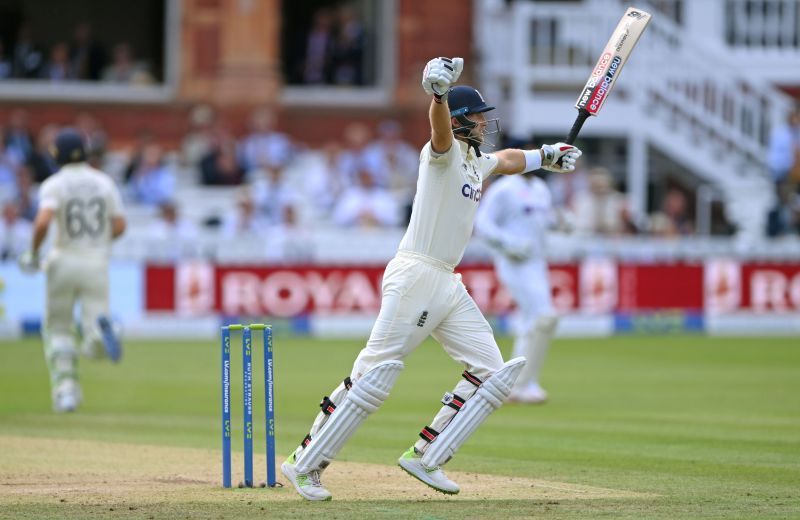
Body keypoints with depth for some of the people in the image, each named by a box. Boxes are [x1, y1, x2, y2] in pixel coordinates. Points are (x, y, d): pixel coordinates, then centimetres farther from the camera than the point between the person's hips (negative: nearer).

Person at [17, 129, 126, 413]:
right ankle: (100, 330, -37)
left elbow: (42, 221, -22)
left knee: (58, 329, 17)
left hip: (63, 262, -2)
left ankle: (66, 390, 3)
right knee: (95, 348, 0)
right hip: (97, 263, 2)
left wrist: (33, 253, -7)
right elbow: (119, 225, 3)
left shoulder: (54, 184, -6)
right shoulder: (104, 182, 6)